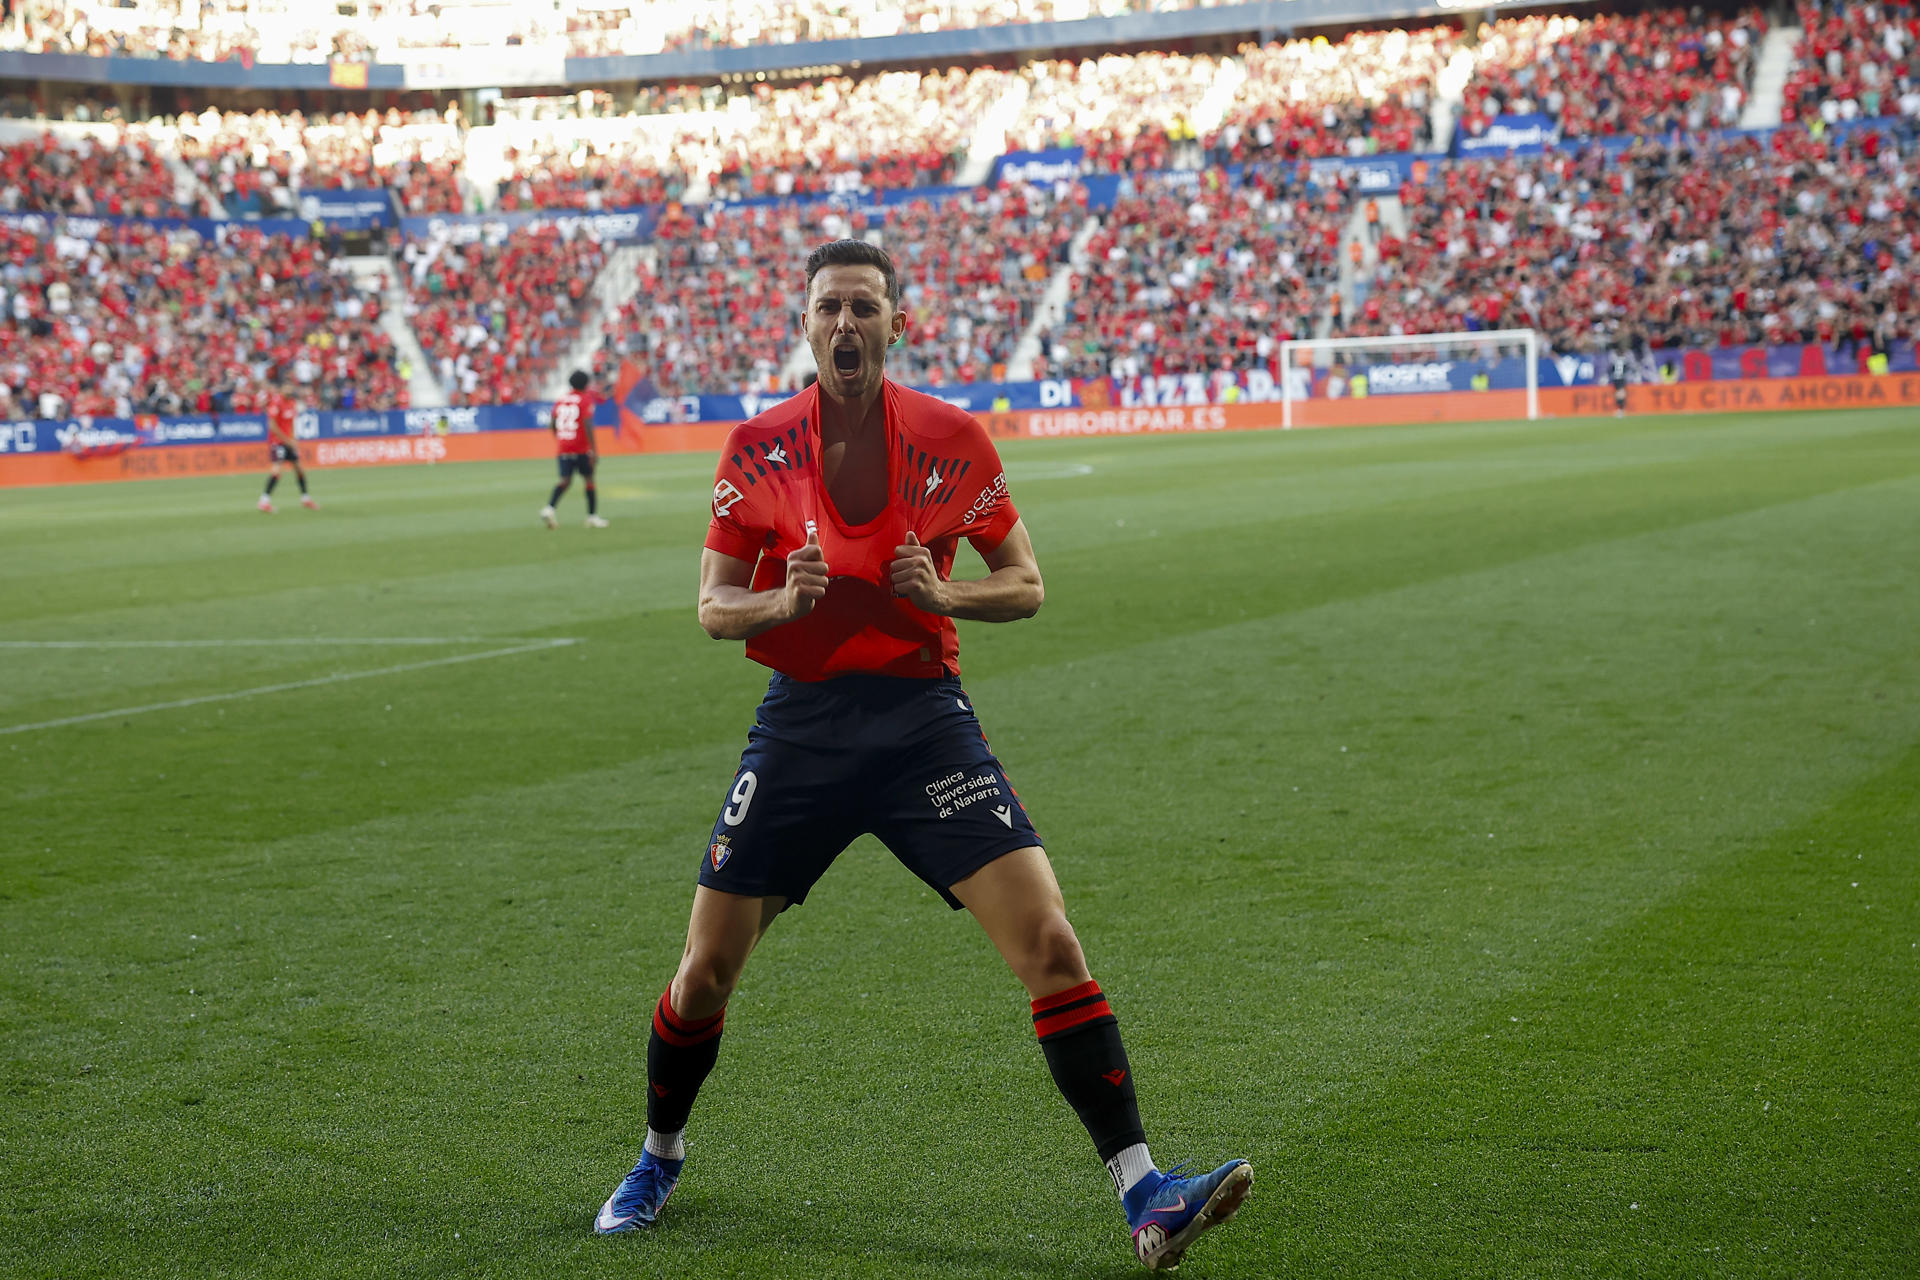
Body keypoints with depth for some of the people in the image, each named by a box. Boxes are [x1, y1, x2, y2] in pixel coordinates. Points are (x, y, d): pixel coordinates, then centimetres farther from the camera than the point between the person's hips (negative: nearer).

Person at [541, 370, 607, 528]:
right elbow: (588, 426, -17)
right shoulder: (586, 399, -7)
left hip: (563, 448, 5)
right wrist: (594, 450, -16)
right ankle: (592, 516, 13)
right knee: (589, 480, 9)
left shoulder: (560, 400, 10)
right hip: (582, 449, -5)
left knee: (565, 481, 4)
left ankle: (549, 508, -18)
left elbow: (552, 426, 14)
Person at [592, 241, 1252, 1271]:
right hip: (800, 725, 1)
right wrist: (783, 600, -17)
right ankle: (659, 1158, 33)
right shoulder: (758, 450, 1)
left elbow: (1025, 585, 6)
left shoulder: (953, 440, 0)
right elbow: (713, 607, 5)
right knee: (704, 972, 4)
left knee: (1050, 944, -14)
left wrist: (941, 594, -14)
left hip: (924, 719, -1)